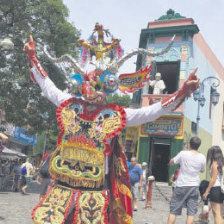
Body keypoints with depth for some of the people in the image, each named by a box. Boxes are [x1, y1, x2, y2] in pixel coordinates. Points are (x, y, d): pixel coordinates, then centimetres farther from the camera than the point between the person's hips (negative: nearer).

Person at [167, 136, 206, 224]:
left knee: (173, 211, 6)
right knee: (191, 212, 5)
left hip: (181, 185, -2)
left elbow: (171, 162, 3)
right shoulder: (202, 157, -3)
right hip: (194, 186, 2)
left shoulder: (183, 154, -11)